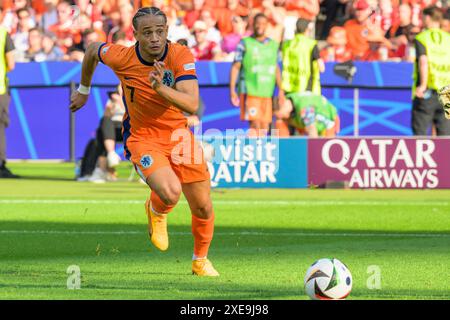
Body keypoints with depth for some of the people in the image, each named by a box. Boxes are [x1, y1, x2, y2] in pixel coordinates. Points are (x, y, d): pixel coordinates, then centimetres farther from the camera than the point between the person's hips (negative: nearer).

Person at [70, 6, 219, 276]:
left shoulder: (181, 56, -18)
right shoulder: (121, 57, -18)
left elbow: (192, 104, -28)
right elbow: (93, 50, 7)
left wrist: (161, 88, -44)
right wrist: (84, 90, 21)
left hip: (178, 134, 2)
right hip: (142, 137, -2)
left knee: (203, 207, 6)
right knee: (170, 193, -29)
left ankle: (201, 260, 35)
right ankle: (156, 212, 10)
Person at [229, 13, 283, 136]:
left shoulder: (273, 45, 13)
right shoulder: (245, 43, 1)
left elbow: (276, 69, 19)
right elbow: (235, 67, 0)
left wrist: (281, 89, 15)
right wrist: (232, 90, -7)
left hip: (267, 93, 5)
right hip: (250, 91, -5)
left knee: (264, 127, 5)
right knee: (255, 124, -15)